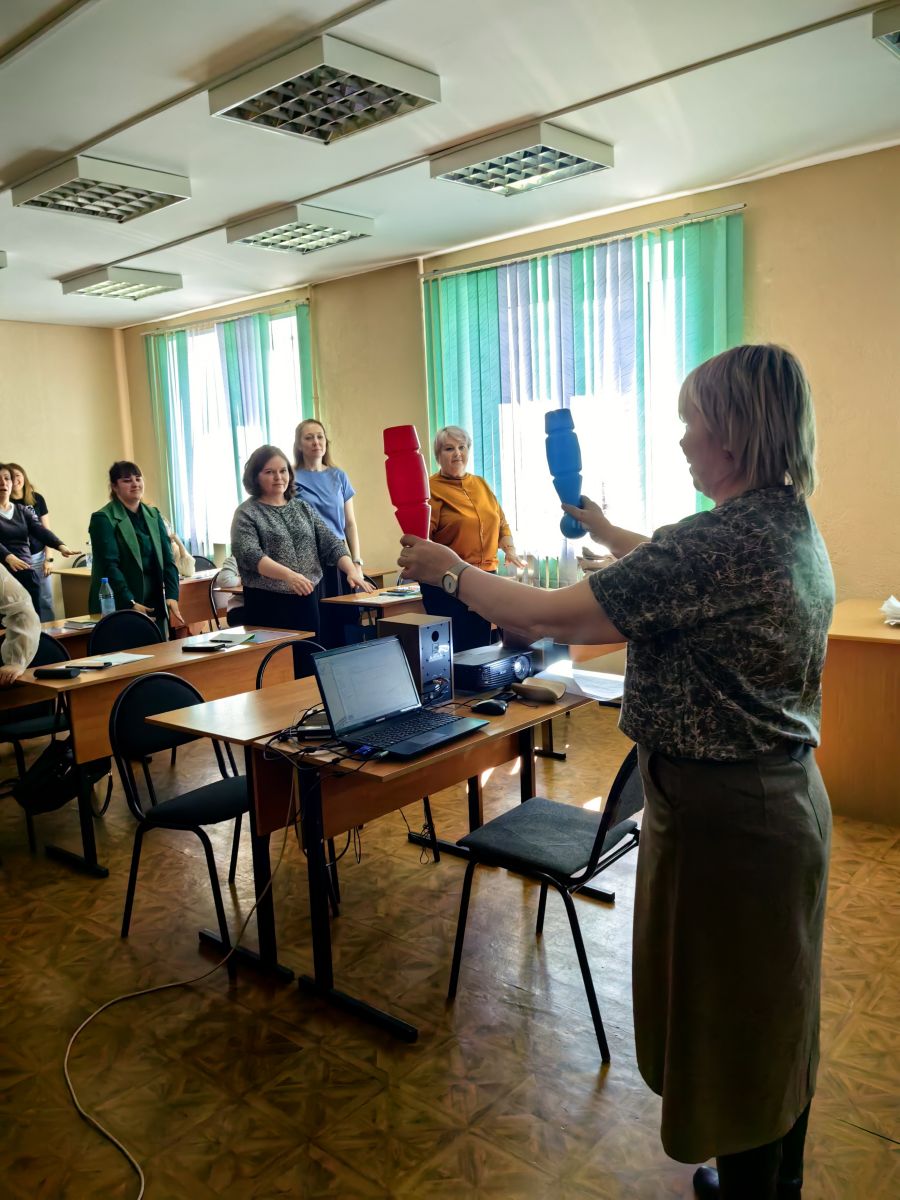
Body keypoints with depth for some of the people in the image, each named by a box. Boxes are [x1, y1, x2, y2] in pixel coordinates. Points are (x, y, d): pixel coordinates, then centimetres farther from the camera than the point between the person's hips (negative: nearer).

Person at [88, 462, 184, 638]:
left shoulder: (154, 515, 11)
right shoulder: (102, 519, -5)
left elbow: (168, 560, 5)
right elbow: (110, 566, -14)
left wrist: (172, 596, -9)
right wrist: (131, 603, -23)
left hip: (155, 606, 5)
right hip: (119, 609, -5)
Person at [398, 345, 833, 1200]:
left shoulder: (718, 543, -26)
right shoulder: (794, 529, 3)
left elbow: (549, 618, -25)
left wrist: (449, 570, -11)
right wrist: (604, 530, 30)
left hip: (720, 814, -9)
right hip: (787, 799, 10)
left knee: (723, 1013, 12)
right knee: (773, 1005, 25)